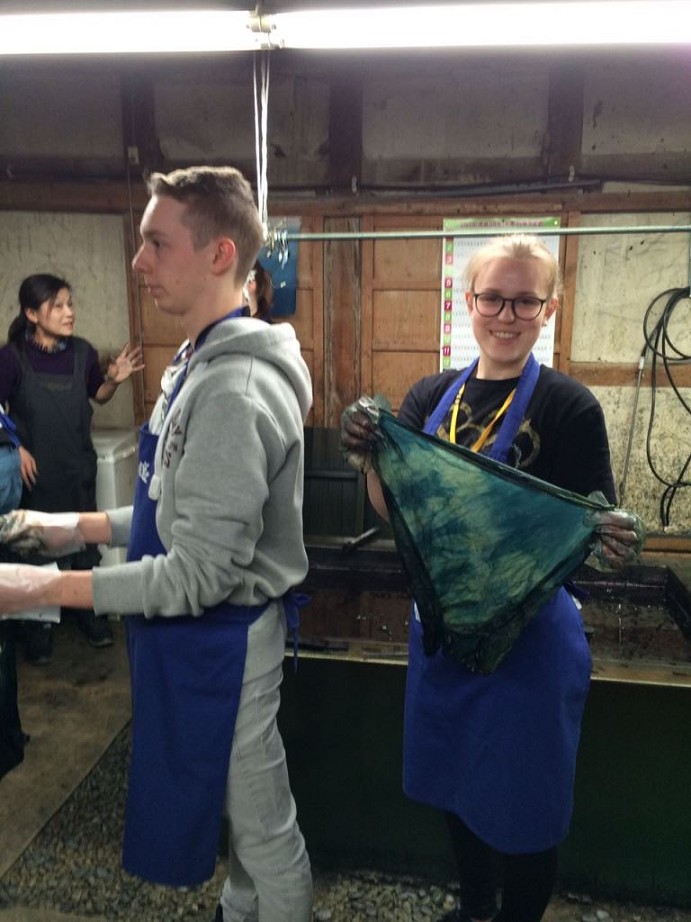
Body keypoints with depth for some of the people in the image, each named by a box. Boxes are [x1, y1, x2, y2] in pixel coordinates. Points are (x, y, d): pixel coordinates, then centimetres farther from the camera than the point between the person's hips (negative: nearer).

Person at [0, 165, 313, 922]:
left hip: (222, 639, -10)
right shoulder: (203, 362, 6)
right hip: (195, 634, 10)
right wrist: (78, 526, 8)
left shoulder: (235, 389, -27)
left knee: (261, 823, 14)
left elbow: (202, 574, -27)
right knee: (239, 808, 28)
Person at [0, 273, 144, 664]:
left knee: (85, 542, 14)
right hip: (36, 470, -2)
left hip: (79, 466, 3)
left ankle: (92, 614, 33)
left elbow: (98, 396, 9)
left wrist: (114, 379, -10)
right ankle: (39, 629, 27)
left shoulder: (82, 351, -5)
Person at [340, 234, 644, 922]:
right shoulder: (431, 397, 0)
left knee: (521, 802, 14)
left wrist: (611, 541, -32)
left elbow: (589, 534, -10)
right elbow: (394, 511, -1)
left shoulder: (570, 408, -13)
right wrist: (367, 460, -20)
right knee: (454, 783, 23)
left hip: (529, 637, -4)